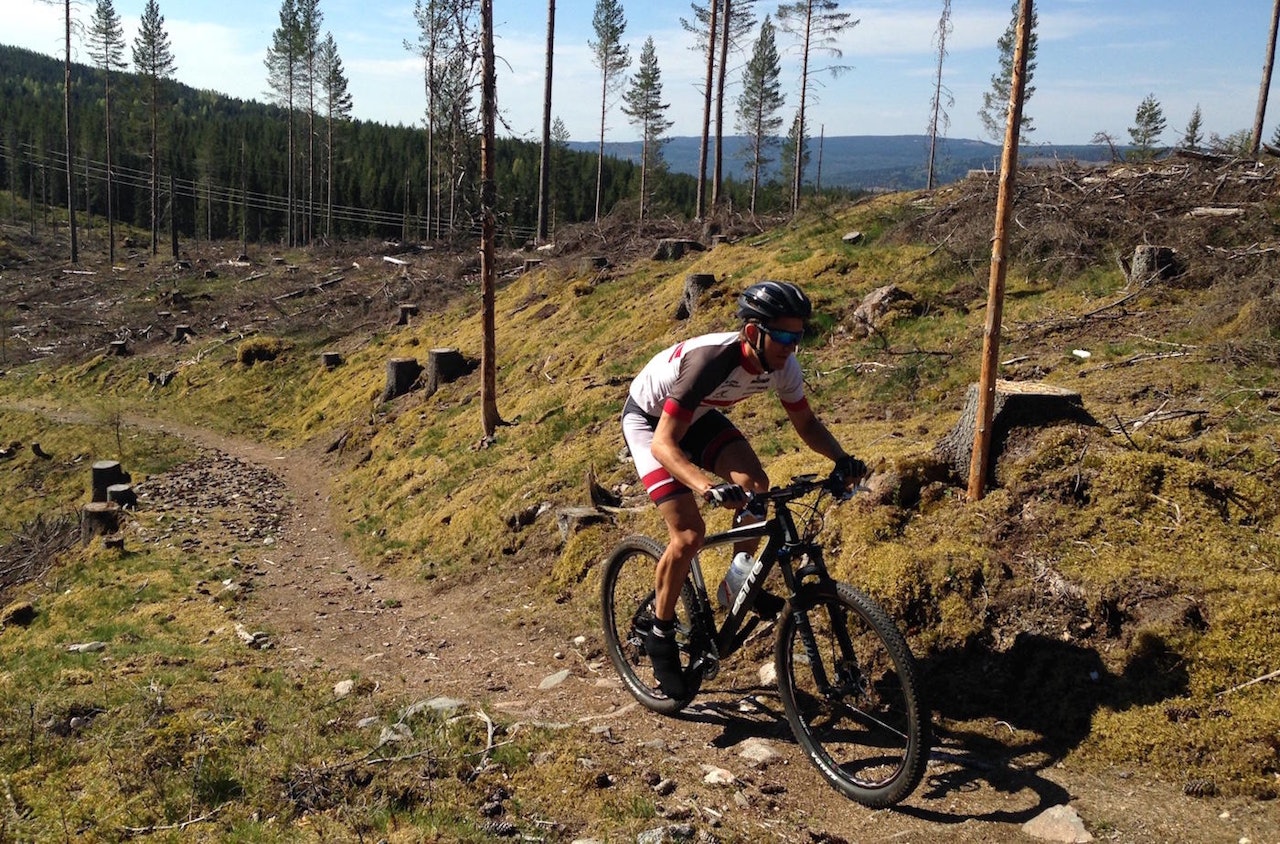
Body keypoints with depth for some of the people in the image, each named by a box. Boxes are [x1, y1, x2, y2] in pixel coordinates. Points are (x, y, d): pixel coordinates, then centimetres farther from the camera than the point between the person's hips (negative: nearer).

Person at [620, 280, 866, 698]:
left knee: (755, 483, -20)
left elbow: (806, 422, -3)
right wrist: (707, 486, -57)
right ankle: (660, 635, 3)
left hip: (698, 415, 6)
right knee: (689, 533, -18)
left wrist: (841, 458, -23)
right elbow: (664, 444, -40)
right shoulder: (710, 360, -39)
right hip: (648, 420, -6)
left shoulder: (783, 365, -20)